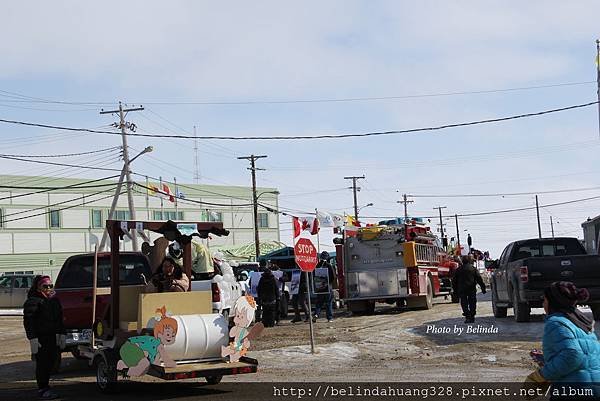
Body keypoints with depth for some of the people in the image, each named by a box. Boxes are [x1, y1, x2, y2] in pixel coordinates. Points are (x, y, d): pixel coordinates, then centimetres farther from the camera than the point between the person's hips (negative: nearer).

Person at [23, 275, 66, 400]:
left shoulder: (55, 301, 17)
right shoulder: (32, 302, -7)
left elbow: (59, 320, 22)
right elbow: (28, 322, -12)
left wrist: (62, 335, 16)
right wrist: (33, 339, -19)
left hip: (53, 338, 7)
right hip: (40, 338, -7)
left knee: (51, 362, 9)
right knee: (42, 363, -5)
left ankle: (45, 386, 21)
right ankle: (42, 389, 1)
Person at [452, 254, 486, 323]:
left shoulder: (459, 269, 8)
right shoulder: (474, 269, 3)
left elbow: (454, 280, 11)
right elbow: (479, 279, 0)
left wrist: (455, 289, 17)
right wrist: (483, 287, 2)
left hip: (462, 290, 0)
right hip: (472, 289, 0)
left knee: (464, 303, 0)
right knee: (472, 303, 8)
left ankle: (467, 317, -12)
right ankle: (472, 317, 6)